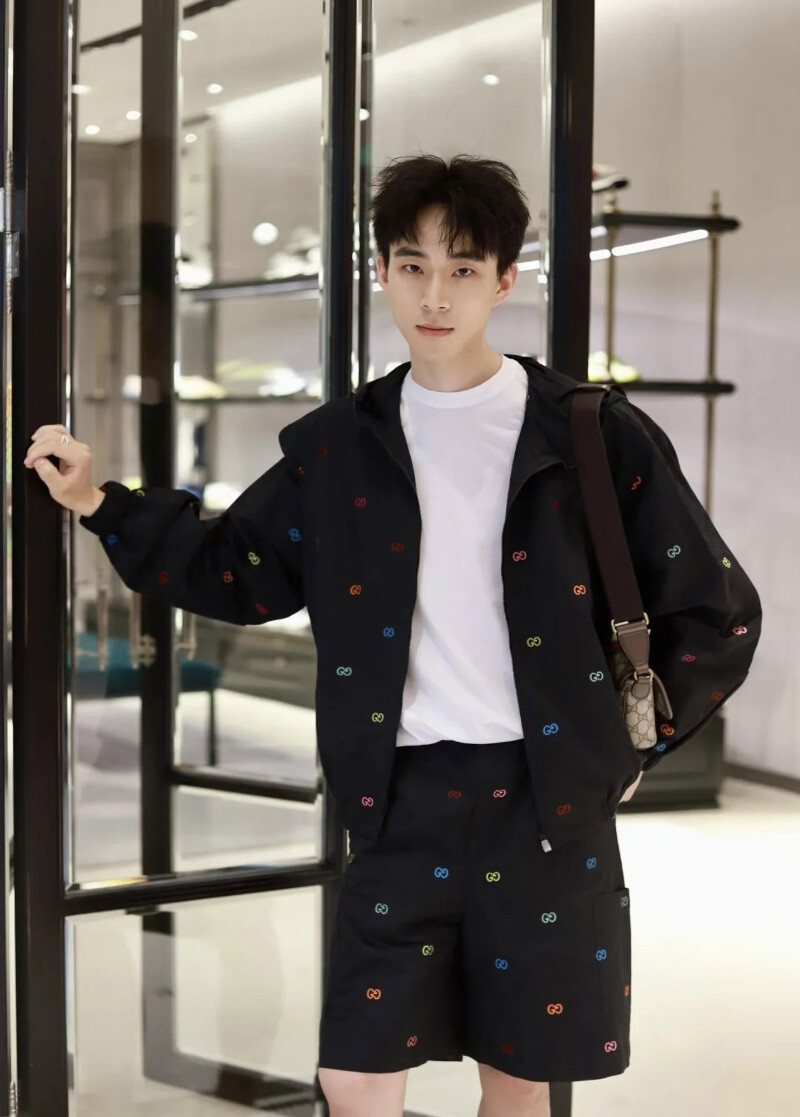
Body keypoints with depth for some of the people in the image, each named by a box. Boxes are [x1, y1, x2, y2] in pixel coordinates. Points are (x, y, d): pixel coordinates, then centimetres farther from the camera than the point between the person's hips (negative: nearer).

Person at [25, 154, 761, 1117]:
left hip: (548, 799, -1)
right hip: (402, 797, 2)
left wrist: (629, 753, 1)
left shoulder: (597, 437, -3)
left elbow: (716, 613, 3)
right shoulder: (337, 449, 6)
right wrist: (100, 503, 5)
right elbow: (234, 573, 14)